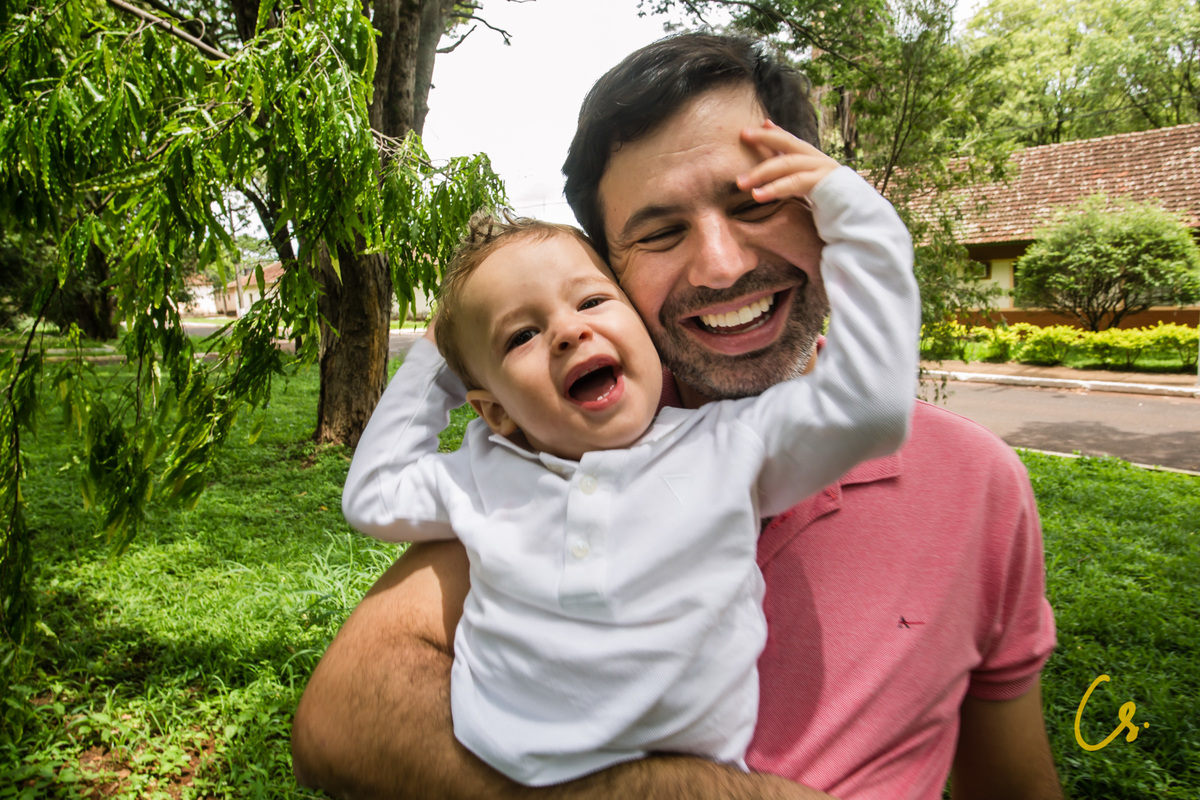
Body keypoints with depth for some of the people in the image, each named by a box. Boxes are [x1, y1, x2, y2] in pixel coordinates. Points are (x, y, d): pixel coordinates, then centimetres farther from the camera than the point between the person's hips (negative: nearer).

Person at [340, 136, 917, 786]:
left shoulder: (729, 445, -2)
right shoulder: (482, 475, 5)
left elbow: (867, 404, -10)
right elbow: (373, 496, 17)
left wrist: (850, 213, -6)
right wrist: (430, 366, 12)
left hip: (685, 777, 1)